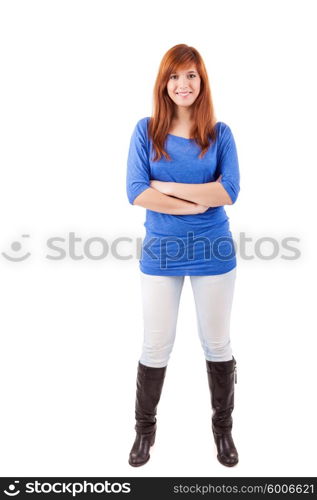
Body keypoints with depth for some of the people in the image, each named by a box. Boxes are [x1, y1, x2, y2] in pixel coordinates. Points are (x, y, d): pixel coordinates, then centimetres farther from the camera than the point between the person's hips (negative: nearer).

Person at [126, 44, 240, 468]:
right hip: (161, 252, 0)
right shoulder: (146, 130, 0)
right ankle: (145, 426, 33)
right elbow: (136, 192, -10)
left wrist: (167, 187, -14)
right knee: (156, 347, 10)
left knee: (217, 344, 13)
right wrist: (197, 202, -15)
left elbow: (229, 192, -12)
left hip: (213, 251, 1)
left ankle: (223, 426, 36)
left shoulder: (219, 133, 1)